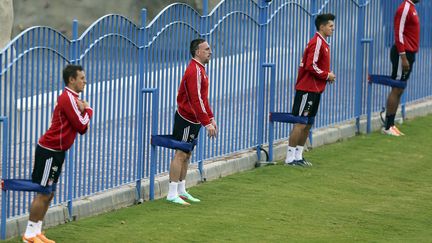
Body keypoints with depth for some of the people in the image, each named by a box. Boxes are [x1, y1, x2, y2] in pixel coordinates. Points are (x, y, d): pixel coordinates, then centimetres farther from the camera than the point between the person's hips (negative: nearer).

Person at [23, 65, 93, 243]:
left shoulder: (72, 98, 15)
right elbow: (81, 126, -18)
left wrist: (83, 111, -6)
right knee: (43, 193, -8)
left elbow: (82, 128, 13)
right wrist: (88, 110, 0)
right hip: (50, 151, -10)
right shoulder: (68, 98, -16)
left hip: (55, 151, 10)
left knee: (49, 193, 11)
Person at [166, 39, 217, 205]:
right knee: (181, 154, -8)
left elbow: (203, 98, 22)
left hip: (192, 121, 10)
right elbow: (196, 100, -24)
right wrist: (207, 123, -24)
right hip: (186, 120, -10)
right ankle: (172, 194, -7)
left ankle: (181, 191, 20)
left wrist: (211, 118, 18)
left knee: (186, 155, 14)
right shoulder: (194, 71, -19)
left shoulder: (199, 70, 15)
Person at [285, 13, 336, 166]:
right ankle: (290, 158, -6)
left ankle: (298, 156, 17)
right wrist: (327, 75, -12)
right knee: (300, 123, -8)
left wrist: (328, 75, 5)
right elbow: (311, 66, -22)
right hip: (307, 89, -10)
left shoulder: (322, 43, 16)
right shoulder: (317, 42, -15)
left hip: (315, 90, 10)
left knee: (308, 124, 12)